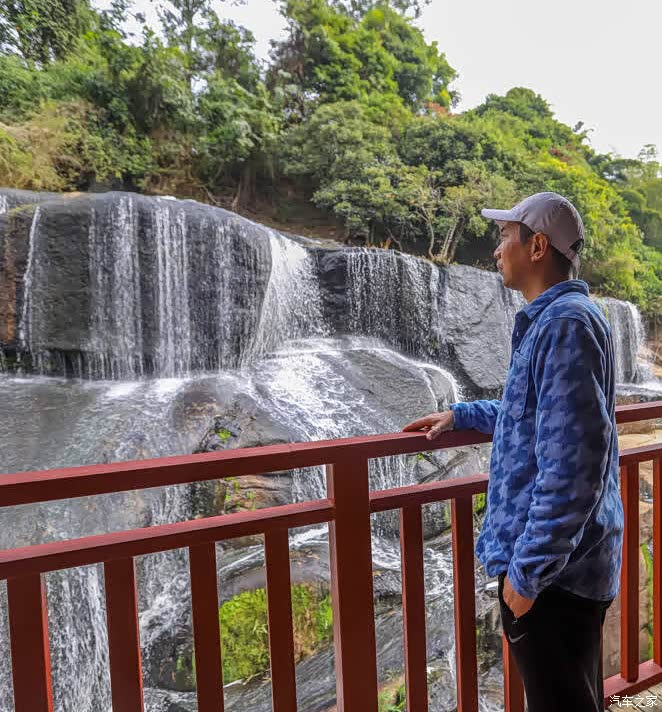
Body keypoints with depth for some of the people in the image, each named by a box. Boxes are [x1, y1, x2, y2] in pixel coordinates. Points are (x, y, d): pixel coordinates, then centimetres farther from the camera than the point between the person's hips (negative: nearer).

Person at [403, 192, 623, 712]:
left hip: (553, 567, -10)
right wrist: (459, 415, 24)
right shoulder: (554, 319, 12)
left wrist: (527, 569, -22)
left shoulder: (565, 322, -22)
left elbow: (572, 464, -27)